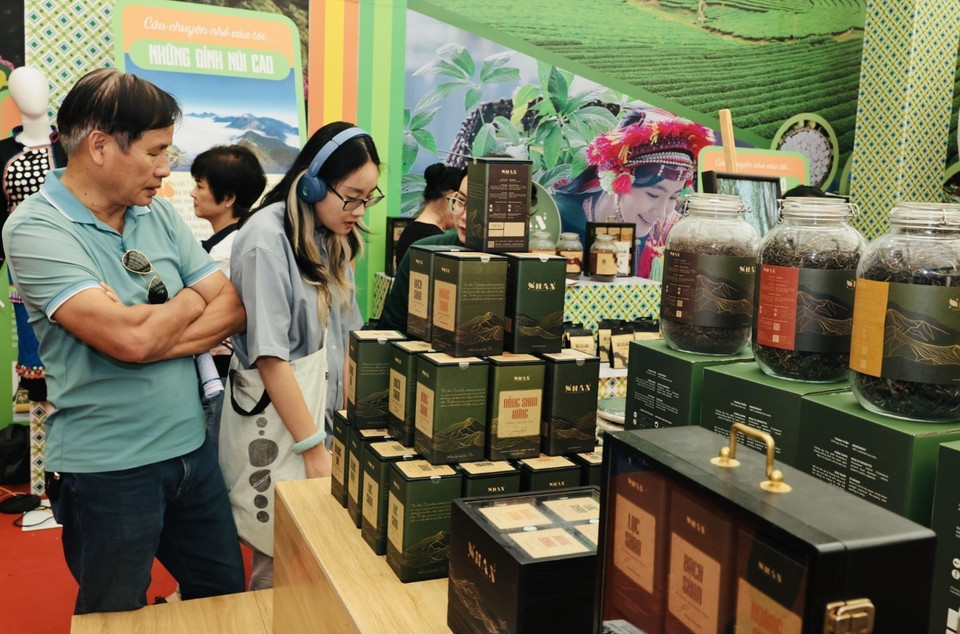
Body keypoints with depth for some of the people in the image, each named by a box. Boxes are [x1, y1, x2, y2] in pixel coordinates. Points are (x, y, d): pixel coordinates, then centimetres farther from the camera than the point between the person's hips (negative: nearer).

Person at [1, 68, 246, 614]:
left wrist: (151, 327, -15)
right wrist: (191, 302, -6)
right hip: (107, 468, -5)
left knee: (227, 594, 18)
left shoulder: (161, 214, 5)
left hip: (191, 447, 6)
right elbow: (130, 339, -26)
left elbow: (237, 308, 0)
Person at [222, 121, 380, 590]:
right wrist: (314, 449, -16)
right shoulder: (267, 238, -16)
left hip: (319, 415, 7)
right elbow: (270, 356, -18)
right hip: (275, 427, -7)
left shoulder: (331, 240, 8)